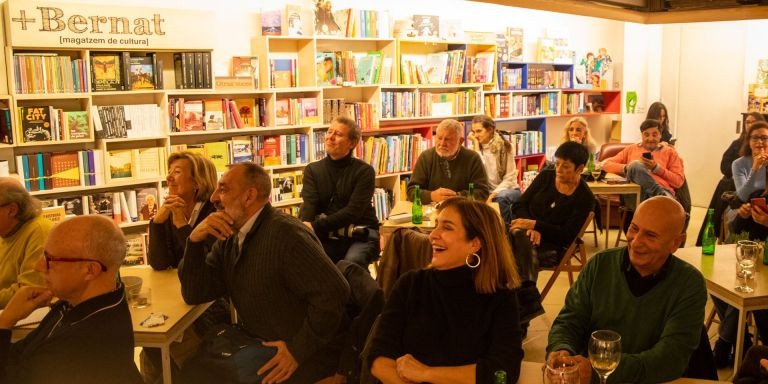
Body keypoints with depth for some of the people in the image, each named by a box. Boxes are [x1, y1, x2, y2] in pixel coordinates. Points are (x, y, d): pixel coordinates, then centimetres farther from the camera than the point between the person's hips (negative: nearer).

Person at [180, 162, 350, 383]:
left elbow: (333, 293, -29)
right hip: (260, 344, 7)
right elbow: (194, 295, 3)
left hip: (306, 354, -7)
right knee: (191, 366, -2)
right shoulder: (228, 239, 4)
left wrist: (298, 350, -21)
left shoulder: (284, 234, -23)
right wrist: (195, 240, -11)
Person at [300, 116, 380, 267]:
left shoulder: (364, 171, -3)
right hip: (326, 236, 3)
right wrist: (305, 224, -31)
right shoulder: (313, 170, 9)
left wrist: (316, 226, -23)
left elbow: (353, 211, -13)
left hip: (360, 234, -2)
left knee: (351, 262, -33)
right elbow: (309, 203, -7)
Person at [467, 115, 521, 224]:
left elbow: (510, 178, -6)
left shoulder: (505, 146, -4)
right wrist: (476, 143, -12)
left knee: (500, 198, -36)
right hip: (487, 190, 2)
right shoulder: (474, 148, 5)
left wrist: (494, 193, -20)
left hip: (508, 189, -2)